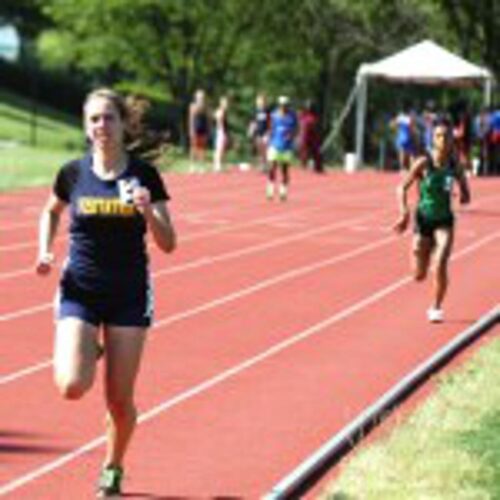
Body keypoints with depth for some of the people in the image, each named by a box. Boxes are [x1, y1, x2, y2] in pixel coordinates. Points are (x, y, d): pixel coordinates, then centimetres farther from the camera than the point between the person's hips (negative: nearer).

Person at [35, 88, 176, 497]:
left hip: (129, 294, 0)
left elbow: (168, 244, -6)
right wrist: (45, 251, 3)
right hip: (80, 291, 1)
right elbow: (51, 212, 19)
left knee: (120, 400, 2)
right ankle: (89, 352, 19)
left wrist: (147, 211, -24)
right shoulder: (74, 173, -2)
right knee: (72, 386, -18)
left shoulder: (144, 175, -6)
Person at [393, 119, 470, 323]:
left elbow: (464, 184, 10)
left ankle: (436, 307, 0)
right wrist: (404, 212, -21)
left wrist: (465, 195, -14)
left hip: (444, 222, 0)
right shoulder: (423, 163, -12)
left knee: (440, 265, -21)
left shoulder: (455, 166, -6)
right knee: (419, 275, 3)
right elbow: (403, 187, -8)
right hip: (423, 220, 0)